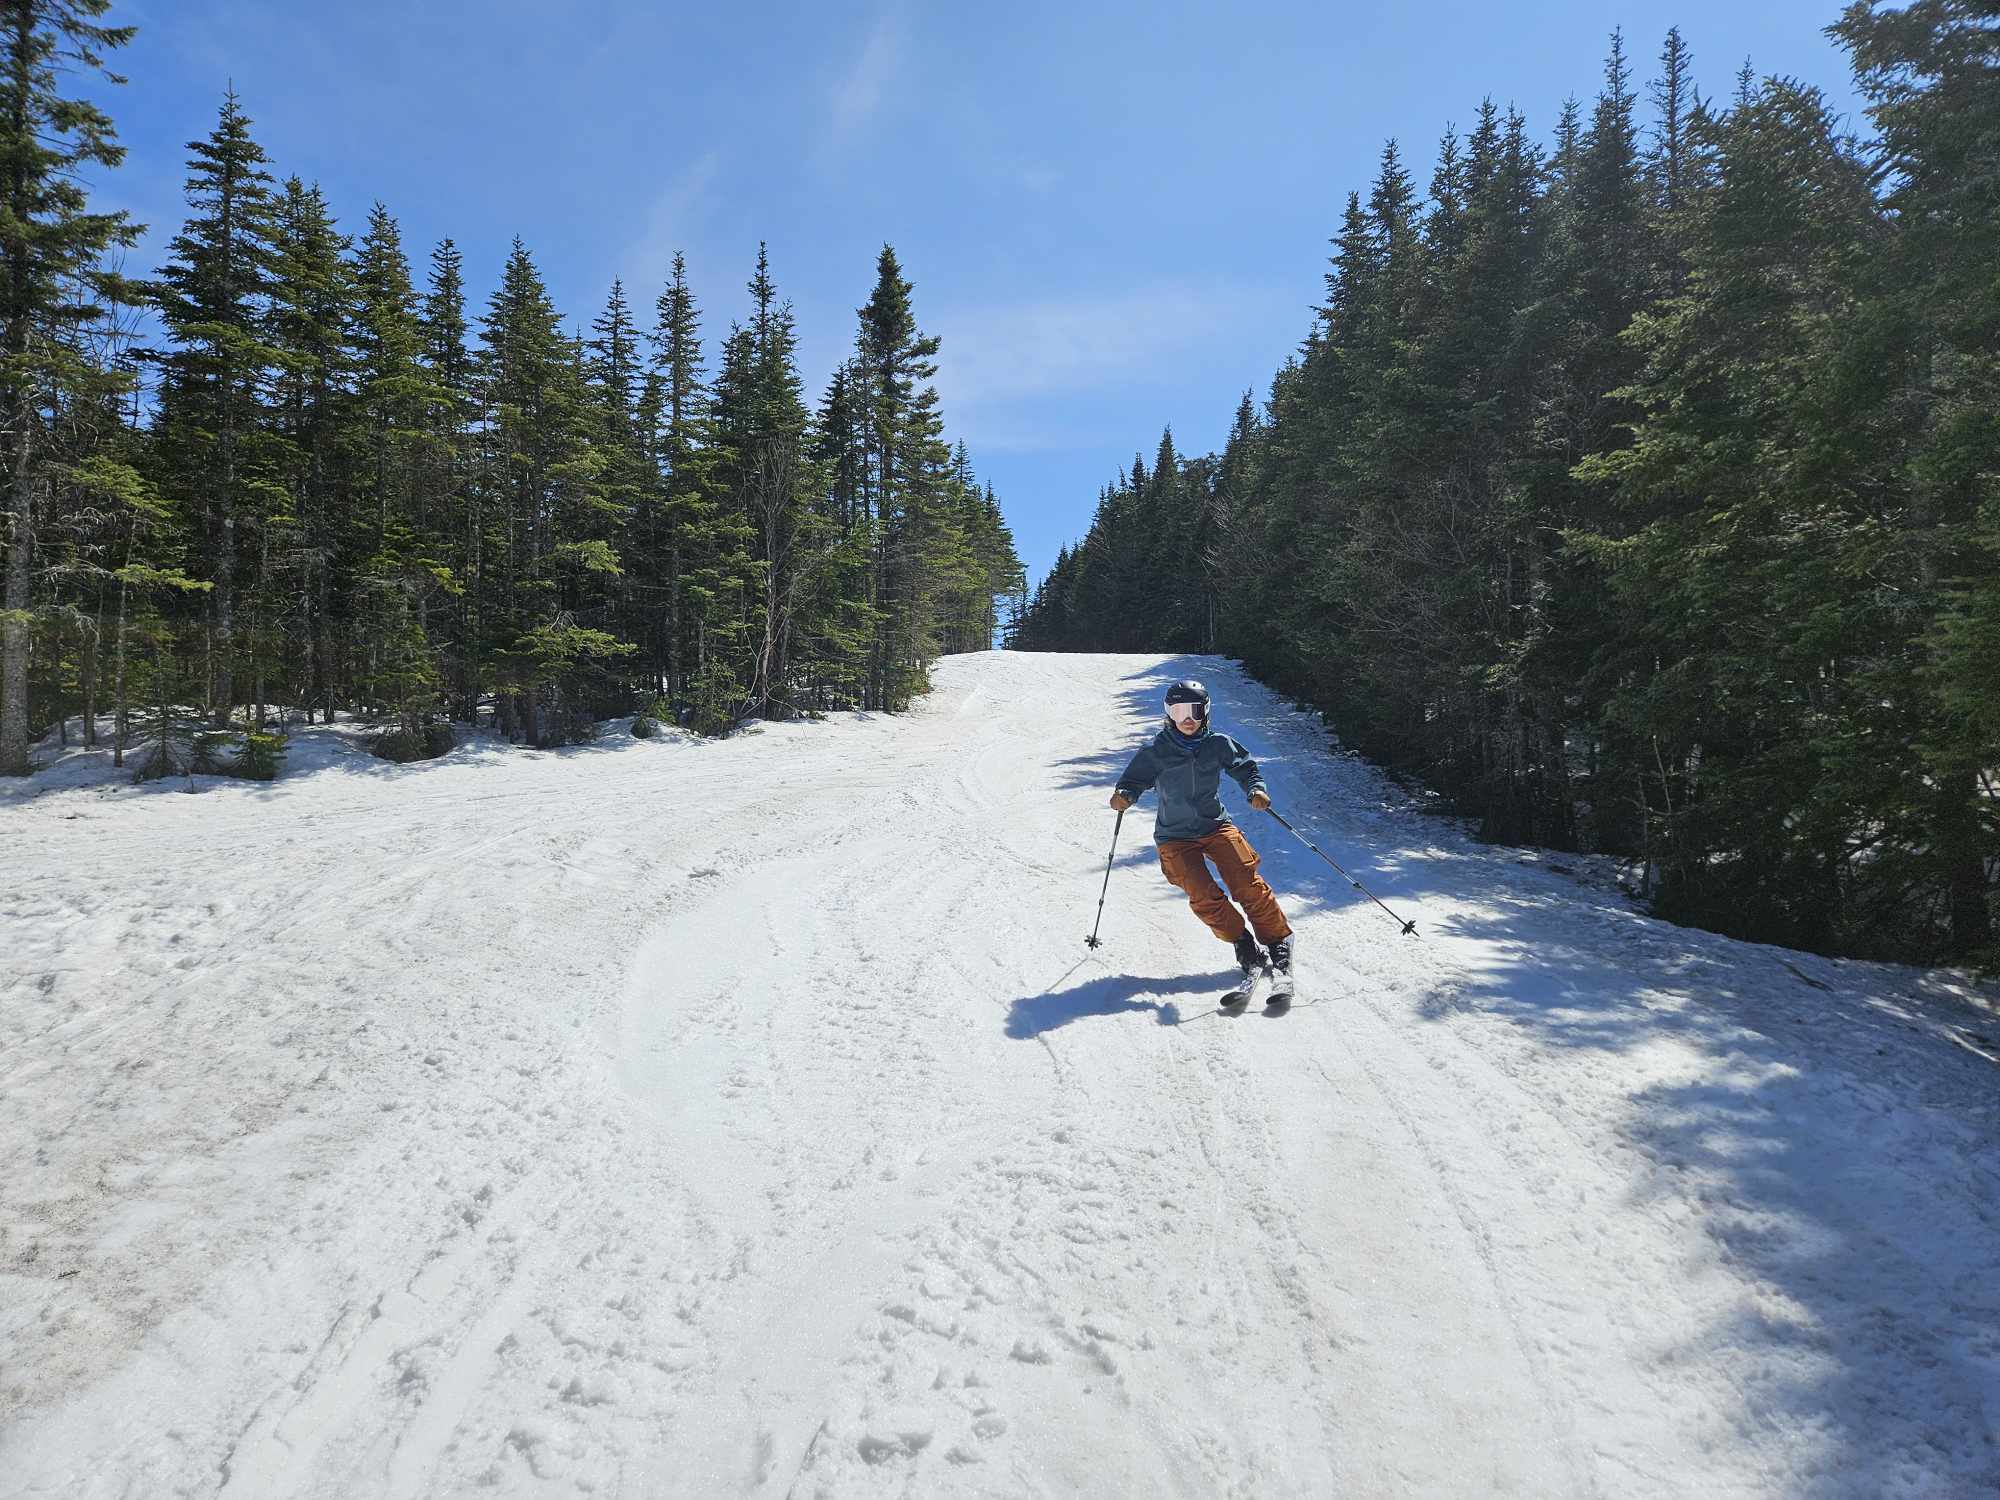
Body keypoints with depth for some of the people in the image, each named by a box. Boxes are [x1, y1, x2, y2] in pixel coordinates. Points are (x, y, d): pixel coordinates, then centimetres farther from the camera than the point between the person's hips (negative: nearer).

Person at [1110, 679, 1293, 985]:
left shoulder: (1218, 744, -4)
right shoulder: (1155, 751, -9)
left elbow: (1244, 767, 9)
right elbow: (1134, 780, -2)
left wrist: (1256, 788, -11)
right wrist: (1124, 796, -25)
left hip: (1216, 825, 1)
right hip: (1175, 837, -1)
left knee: (1247, 885, -13)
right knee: (1204, 896, -15)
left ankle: (1278, 941, 0)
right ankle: (1243, 944, 4)